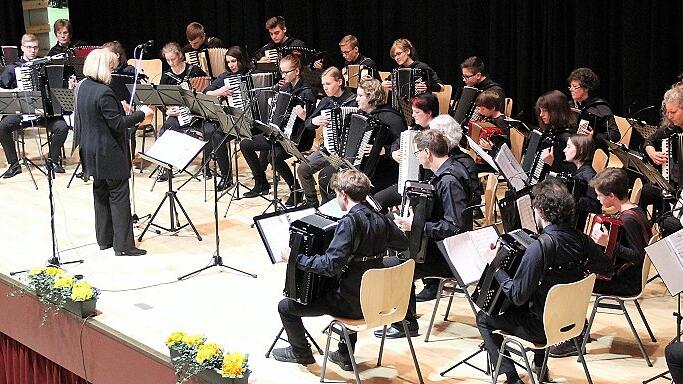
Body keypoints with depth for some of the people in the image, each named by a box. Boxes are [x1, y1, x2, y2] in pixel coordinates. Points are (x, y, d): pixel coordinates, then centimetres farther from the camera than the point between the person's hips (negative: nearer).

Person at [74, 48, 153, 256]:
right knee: (119, 196, -2)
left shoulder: (82, 87, 5)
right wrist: (141, 113, -13)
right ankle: (123, 245, -1)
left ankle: (104, 239, 24)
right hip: (110, 153, -9)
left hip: (92, 152, 9)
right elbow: (118, 124, -22)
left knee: (101, 195, 17)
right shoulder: (104, 93, -23)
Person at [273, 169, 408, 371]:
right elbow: (403, 243, 18)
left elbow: (330, 265, -30)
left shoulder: (349, 222, -23)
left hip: (351, 304, -8)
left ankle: (301, 353, 29)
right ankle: (346, 355, 40)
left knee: (286, 307, 6)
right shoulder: (380, 219, 0)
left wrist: (295, 258, -22)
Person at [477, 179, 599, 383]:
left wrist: (496, 266, -12)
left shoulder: (539, 247, -28)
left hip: (542, 328, -7)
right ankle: (540, 366, 43)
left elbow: (517, 296, -24)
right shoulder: (580, 238, -8)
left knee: (484, 318, 12)